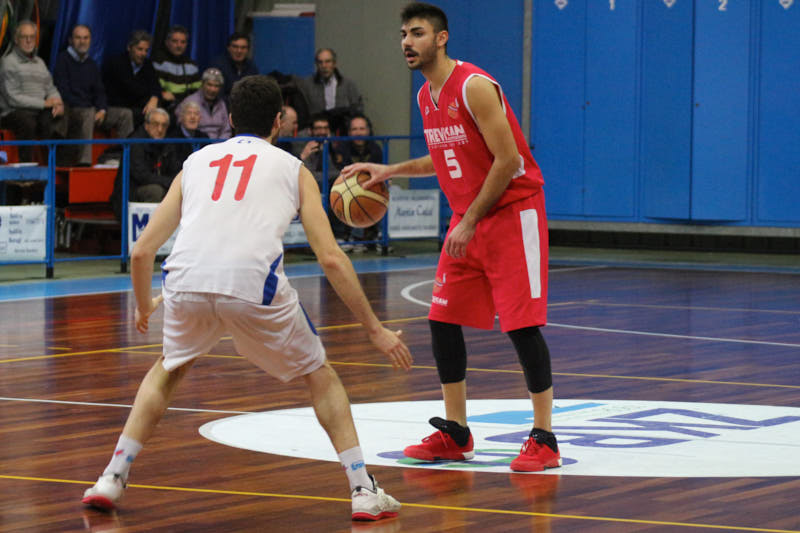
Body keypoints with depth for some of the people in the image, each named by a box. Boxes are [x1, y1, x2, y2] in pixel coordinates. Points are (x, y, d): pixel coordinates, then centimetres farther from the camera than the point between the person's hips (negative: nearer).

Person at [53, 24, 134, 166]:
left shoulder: (91, 65, 20)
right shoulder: (63, 60, -2)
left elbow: (99, 92, 16)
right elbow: (64, 93, -12)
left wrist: (102, 110, -6)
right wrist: (88, 108, -18)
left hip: (91, 109, 7)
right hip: (70, 111, -7)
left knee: (125, 114, -6)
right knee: (88, 114, -39)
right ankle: (83, 161, -48)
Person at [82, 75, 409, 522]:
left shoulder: (196, 162, 29)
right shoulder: (293, 169, 22)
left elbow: (142, 252, 25)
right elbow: (331, 258, 12)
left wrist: (144, 307, 45)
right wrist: (375, 329, 18)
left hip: (188, 281, 2)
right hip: (253, 282, -2)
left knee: (168, 371, 33)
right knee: (321, 377, 20)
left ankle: (113, 478, 25)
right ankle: (364, 490, 10)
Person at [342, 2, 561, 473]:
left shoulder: (474, 87, -19)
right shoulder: (427, 96, 9)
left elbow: (508, 161, -21)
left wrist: (471, 222, -19)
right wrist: (390, 170, 14)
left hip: (512, 213, -9)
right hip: (467, 219, 9)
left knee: (522, 324, -10)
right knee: (443, 320, 6)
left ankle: (544, 439, -5)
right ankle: (455, 435, 15)